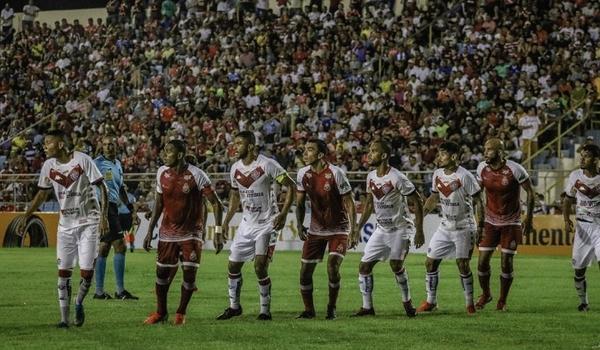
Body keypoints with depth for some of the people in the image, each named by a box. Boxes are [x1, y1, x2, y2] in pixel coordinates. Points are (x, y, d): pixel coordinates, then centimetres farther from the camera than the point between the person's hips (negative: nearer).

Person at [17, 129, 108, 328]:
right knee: (63, 272, -1)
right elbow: (42, 194, 13)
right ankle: (64, 318, 5)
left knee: (86, 272, -8)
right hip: (66, 224, 4)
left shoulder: (82, 160, -14)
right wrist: (26, 217, 10)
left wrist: (104, 216, -17)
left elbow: (102, 188, -11)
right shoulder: (49, 166, 0)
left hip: (88, 222, -4)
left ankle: (78, 304, 19)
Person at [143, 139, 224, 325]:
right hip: (168, 231, 4)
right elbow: (159, 204, 10)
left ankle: (181, 313, 11)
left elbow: (216, 204, -12)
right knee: (162, 272, 5)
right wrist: (150, 231, 8)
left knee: (189, 273, -8)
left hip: (191, 232, -4)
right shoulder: (162, 173, -2)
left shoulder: (196, 176, -17)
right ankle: (161, 312, 22)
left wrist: (218, 233, -18)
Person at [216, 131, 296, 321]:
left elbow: (291, 186, -11)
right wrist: (227, 221, 14)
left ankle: (265, 310, 0)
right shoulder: (235, 168, 3)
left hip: (267, 223, -6)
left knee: (260, 267, -15)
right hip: (247, 223, 6)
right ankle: (234, 306, 24)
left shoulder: (267, 165, -16)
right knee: (233, 265, 7)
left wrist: (283, 214, -18)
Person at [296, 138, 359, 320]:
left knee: (333, 266, -20)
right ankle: (309, 310, 16)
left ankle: (332, 308, 1)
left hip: (338, 229, -5)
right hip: (315, 229, 5)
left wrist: (354, 231, -18)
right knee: (305, 271, 0)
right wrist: (299, 224, -5)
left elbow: (349, 203, -14)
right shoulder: (303, 174, -3)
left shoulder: (335, 174, -19)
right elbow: (300, 203, 9)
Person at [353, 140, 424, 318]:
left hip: (400, 228, -7)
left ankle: (407, 301, 4)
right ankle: (367, 307, 8)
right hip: (382, 229, 7)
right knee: (364, 266, -1)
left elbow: (418, 201, -15)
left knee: (396, 265, -20)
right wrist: (357, 229, 11)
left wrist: (419, 231, -16)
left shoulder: (397, 178, -19)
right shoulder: (371, 177, 3)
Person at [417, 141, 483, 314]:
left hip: (464, 228, -6)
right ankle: (431, 301, 16)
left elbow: (478, 202, -14)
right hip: (445, 227, 6)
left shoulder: (464, 176, -18)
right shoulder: (438, 174, 1)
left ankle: (469, 303, 6)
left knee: (463, 265, -9)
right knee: (430, 262, 3)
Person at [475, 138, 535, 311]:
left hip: (511, 223, -3)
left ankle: (502, 301, 13)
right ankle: (485, 294, 24)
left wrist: (529, 219, -6)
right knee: (482, 262, -1)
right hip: (490, 221, 3)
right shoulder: (482, 169, -5)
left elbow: (530, 193, -7)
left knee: (506, 264, -3)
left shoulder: (515, 170, -18)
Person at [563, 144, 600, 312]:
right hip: (583, 226, 3)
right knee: (579, 269, 6)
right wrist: (566, 220, -4)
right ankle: (583, 302, 26)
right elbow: (568, 200, 9)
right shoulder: (575, 176, -2)